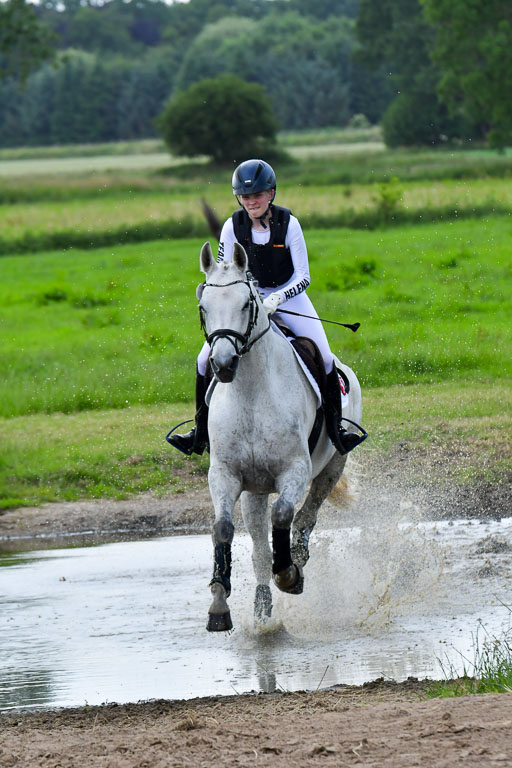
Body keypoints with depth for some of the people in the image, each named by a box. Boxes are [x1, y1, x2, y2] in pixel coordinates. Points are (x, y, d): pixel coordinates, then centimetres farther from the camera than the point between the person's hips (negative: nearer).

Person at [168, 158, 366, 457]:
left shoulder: (288, 223, -16)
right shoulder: (233, 227, -10)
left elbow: (303, 277, -17)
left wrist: (278, 298, -34)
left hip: (289, 296, -2)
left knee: (324, 358, -22)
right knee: (206, 359, -11)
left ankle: (336, 427, -6)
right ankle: (201, 432, 4)